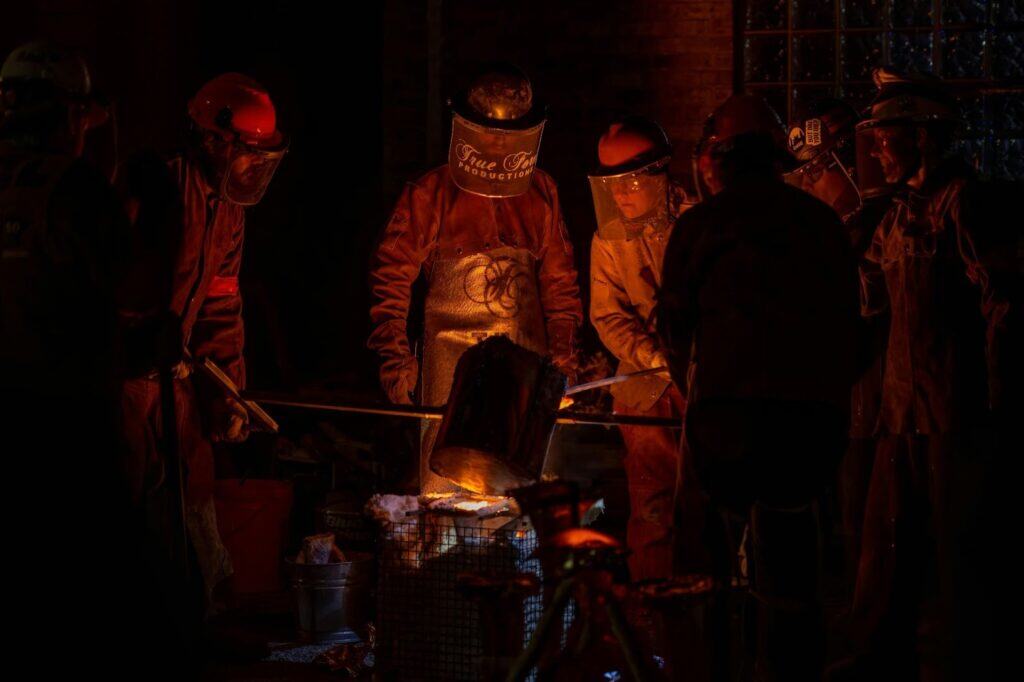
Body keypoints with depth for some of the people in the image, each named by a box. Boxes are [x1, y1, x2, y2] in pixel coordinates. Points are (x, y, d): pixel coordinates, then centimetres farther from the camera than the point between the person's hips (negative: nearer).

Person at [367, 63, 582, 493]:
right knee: (446, 472, -6)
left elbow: (559, 279, 16)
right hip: (453, 360, -3)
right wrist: (395, 356, -9)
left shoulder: (540, 193, 9)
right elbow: (390, 277, -2)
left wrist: (564, 354, 8)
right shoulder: (432, 194, -2)